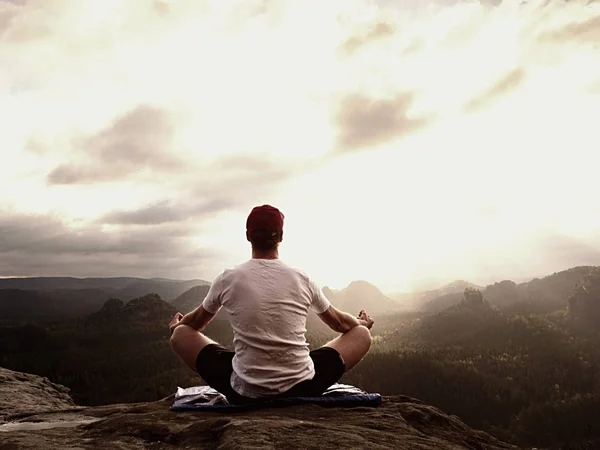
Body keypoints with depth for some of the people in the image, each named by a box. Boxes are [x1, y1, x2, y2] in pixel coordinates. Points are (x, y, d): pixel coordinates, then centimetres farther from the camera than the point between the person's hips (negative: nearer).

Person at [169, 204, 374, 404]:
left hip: (244, 393, 0)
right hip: (302, 389, 1)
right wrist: (362, 323, 42)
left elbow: (196, 322, 18)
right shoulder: (302, 280, -1)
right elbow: (340, 322, 18)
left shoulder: (227, 279, -3)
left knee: (180, 334, 19)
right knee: (361, 334, 20)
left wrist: (176, 325, 43)